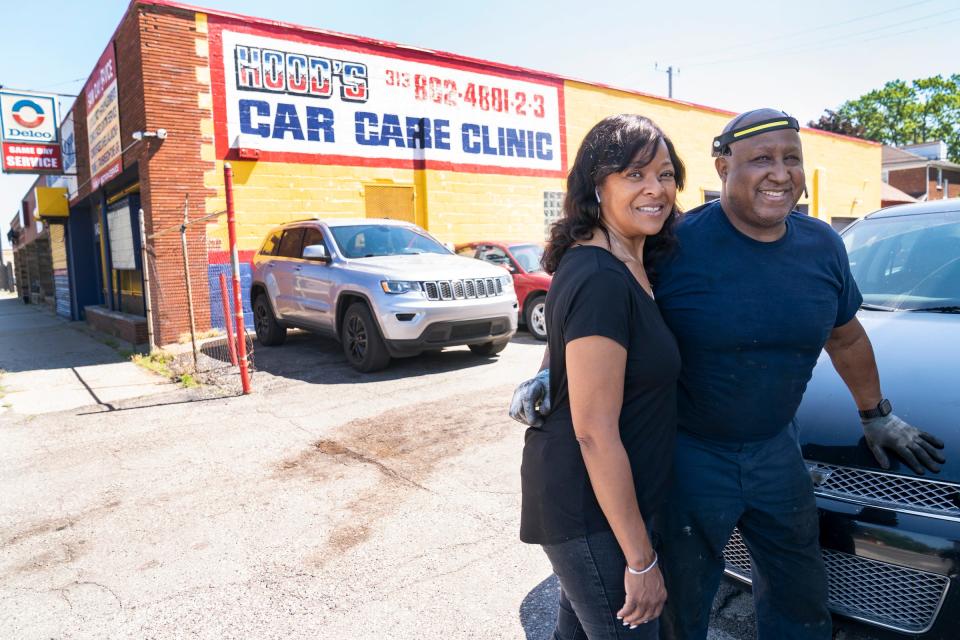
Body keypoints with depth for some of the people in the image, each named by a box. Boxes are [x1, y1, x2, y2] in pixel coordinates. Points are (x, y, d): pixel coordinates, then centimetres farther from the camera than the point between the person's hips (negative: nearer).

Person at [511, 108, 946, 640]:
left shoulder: (822, 246, -2)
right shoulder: (677, 243, -21)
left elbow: (846, 338, 14)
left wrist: (875, 415, 23)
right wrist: (548, 375, -24)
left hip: (775, 450, 5)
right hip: (687, 452, -5)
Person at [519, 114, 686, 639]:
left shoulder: (624, 264, 5)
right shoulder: (601, 280, -25)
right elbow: (595, 432, -25)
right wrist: (641, 559, -19)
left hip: (584, 494, 9)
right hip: (588, 506, -9)